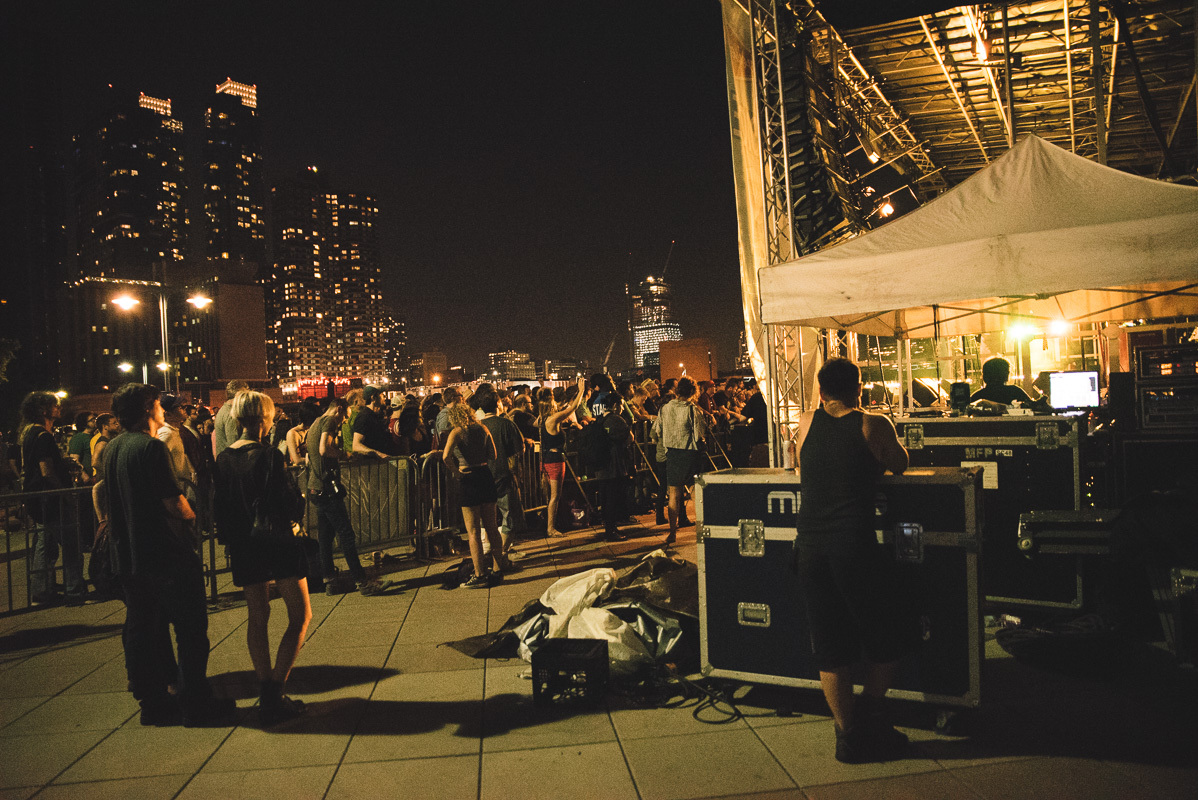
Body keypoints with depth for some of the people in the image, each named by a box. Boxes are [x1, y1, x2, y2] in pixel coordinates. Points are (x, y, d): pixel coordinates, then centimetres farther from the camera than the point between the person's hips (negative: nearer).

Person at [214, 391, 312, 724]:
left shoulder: (223, 459, 1)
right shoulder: (270, 457, -17)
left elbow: (220, 507, 9)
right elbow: (292, 506, -17)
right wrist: (299, 495, 5)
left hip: (243, 546, 6)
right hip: (277, 543, -6)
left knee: (257, 618, 16)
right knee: (300, 616, 5)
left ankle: (267, 694, 18)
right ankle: (274, 693, -2)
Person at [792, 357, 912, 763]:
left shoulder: (806, 422, 10)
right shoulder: (874, 425, 0)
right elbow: (899, 467, 17)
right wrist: (891, 446, 37)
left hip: (809, 544, 4)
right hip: (854, 543, -4)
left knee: (829, 643, 12)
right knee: (887, 632, 18)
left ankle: (848, 734, 17)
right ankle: (870, 713, 20)